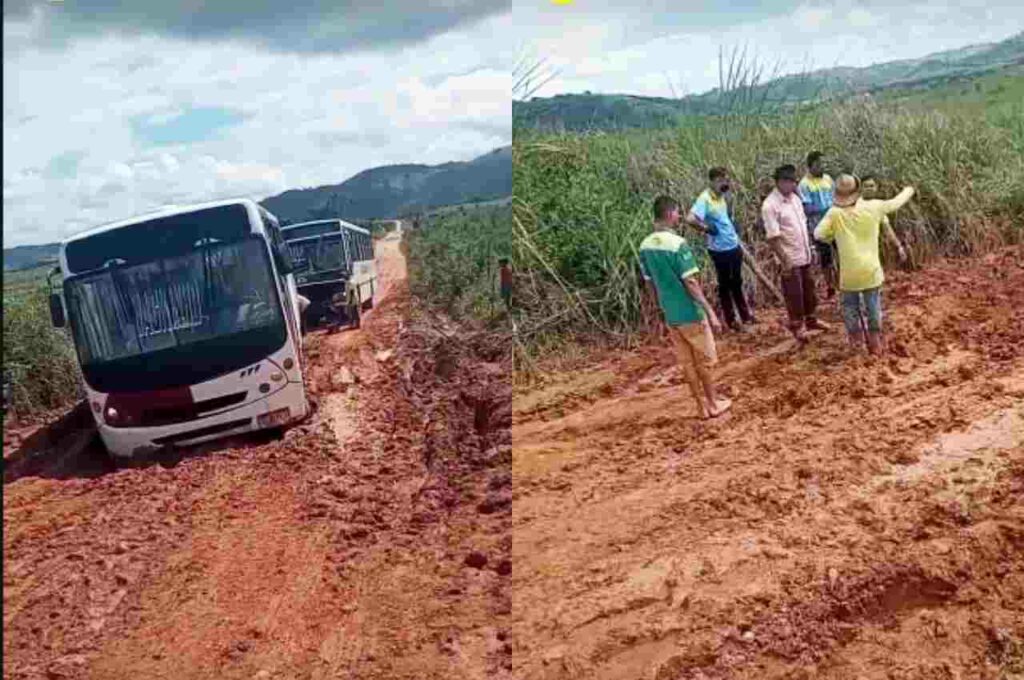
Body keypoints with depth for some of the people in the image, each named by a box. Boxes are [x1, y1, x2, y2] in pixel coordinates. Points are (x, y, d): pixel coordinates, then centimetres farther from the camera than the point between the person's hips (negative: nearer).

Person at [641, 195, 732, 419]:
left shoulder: (645, 246, 1)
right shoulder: (677, 243, -21)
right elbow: (690, 282, -22)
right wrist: (710, 312, -17)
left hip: (670, 315, 6)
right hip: (690, 313, -6)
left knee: (687, 363, 15)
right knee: (704, 361, 11)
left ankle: (702, 406, 23)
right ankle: (713, 403, 24)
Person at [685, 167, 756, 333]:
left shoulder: (721, 196, 4)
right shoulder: (704, 199, -22)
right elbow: (690, 219, -36)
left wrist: (737, 239, 12)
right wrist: (706, 228, -21)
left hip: (734, 246, 8)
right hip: (720, 249, -8)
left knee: (737, 282, 21)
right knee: (725, 285, 8)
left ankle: (745, 315, 35)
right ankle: (731, 320, 22)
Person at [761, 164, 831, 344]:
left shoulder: (795, 198, 4)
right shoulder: (770, 205, -21)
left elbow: (803, 225, 14)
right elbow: (773, 237, -22)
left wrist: (811, 249, 14)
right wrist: (784, 261, -22)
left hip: (804, 255, 8)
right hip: (790, 259, -8)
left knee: (809, 289, 20)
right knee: (794, 294, 6)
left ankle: (810, 320, 38)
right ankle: (797, 326, 23)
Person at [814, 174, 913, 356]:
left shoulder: (835, 213, -12)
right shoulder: (872, 207, -6)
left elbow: (819, 234, -14)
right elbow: (895, 203, 11)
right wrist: (908, 191, 32)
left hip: (849, 271, -1)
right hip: (870, 269, 1)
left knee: (850, 304, 20)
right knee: (873, 305, 15)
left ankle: (856, 337, 20)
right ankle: (875, 342, 21)